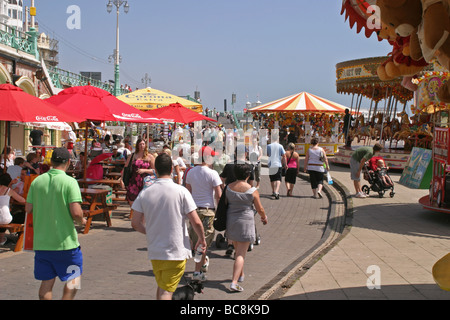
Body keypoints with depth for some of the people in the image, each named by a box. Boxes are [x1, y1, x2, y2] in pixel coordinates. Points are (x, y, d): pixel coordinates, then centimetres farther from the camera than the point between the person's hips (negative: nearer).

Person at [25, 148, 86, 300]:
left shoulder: (37, 181, 2)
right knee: (73, 279, 12)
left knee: (46, 282, 13)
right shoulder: (69, 182, -12)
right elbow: (76, 212, -19)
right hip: (65, 241, -4)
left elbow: (28, 209, 5)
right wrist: (82, 221, 1)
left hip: (41, 242, 4)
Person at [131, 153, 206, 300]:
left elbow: (135, 223, 1)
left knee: (161, 287, 23)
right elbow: (196, 222, -12)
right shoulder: (181, 191, -12)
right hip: (177, 252, -4)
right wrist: (202, 238, 7)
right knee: (166, 292, -1)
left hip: (154, 251, 4)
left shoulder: (145, 193, -2)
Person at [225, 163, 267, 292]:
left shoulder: (228, 188, -2)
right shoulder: (252, 190, -12)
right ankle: (234, 282, -11)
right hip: (245, 223, -5)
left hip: (231, 221, 5)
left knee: (238, 250, 23)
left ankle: (241, 274, 39)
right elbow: (260, 209, -4)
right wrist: (264, 217, 18)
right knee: (241, 254, -3)